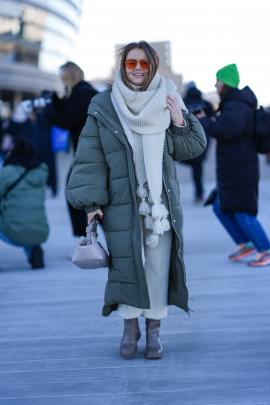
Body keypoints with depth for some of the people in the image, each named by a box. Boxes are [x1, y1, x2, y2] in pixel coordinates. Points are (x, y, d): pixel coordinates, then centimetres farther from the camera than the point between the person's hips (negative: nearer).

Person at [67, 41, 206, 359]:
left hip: (160, 202, 2)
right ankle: (130, 327, 17)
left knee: (158, 266, 1)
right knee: (126, 264, 0)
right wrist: (91, 201, -8)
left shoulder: (166, 103, 7)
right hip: (122, 202, -2)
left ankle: (154, 330, 13)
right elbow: (90, 157, -2)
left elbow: (192, 149, 10)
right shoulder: (103, 108, 0)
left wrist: (180, 122, -8)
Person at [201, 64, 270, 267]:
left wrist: (203, 121, -20)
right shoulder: (233, 103, 15)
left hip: (240, 170, -11)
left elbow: (224, 130, -33)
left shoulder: (236, 107, -18)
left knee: (242, 213, -5)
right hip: (232, 170, 11)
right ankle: (245, 245, 20)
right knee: (221, 208, 15)